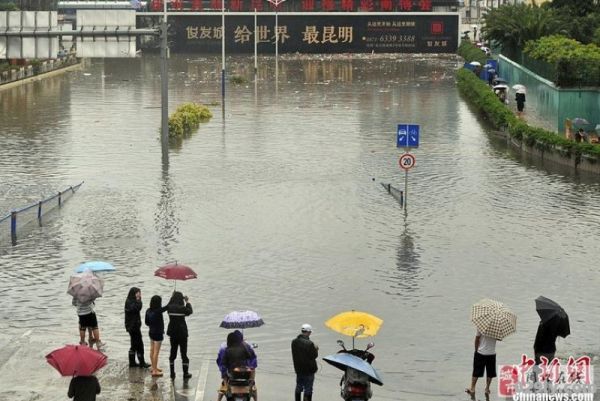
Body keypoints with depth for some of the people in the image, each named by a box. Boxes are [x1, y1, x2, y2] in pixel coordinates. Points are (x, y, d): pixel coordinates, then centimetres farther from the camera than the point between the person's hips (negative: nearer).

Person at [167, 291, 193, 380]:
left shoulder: (169, 307, -7)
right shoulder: (182, 308, -16)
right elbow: (190, 311, 2)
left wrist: (174, 296, 17)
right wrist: (187, 302, 14)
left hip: (172, 332, 4)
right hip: (182, 333, -4)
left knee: (173, 352, 14)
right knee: (183, 352, 4)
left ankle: (172, 373, 16)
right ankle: (185, 373, 8)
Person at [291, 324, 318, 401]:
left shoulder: (294, 342, -3)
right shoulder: (309, 343, -24)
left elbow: (294, 355, 6)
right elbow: (314, 356, -17)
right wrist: (316, 349, 3)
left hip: (298, 368, 6)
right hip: (309, 370, -6)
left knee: (298, 387, 20)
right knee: (308, 390, 4)